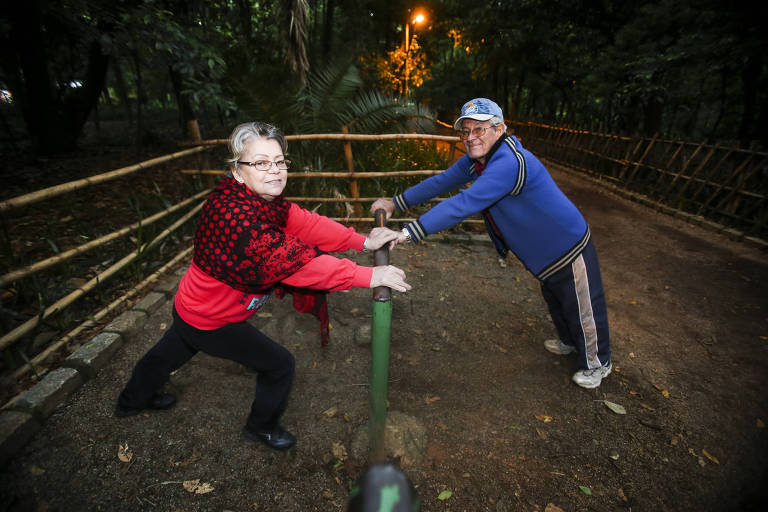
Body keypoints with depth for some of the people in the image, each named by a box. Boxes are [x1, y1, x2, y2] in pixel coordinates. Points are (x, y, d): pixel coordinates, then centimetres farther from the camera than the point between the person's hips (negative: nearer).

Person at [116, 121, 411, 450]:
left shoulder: (261, 199, -10)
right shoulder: (237, 216, -39)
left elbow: (304, 222, -17)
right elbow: (295, 260, -43)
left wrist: (363, 242, -26)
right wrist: (369, 276, -42)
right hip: (211, 322, -9)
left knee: (173, 351, 34)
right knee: (279, 365, 5)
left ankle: (134, 400, 66)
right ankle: (262, 426, 34)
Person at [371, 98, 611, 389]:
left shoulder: (509, 163, -36)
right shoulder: (477, 159, -4)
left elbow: (465, 204, -45)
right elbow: (442, 181, 0)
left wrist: (407, 233, -46)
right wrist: (396, 203, -5)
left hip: (568, 248, -9)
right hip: (544, 253, 9)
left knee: (582, 309, 12)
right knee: (554, 300, 29)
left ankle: (598, 363, 39)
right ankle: (569, 342, 56)